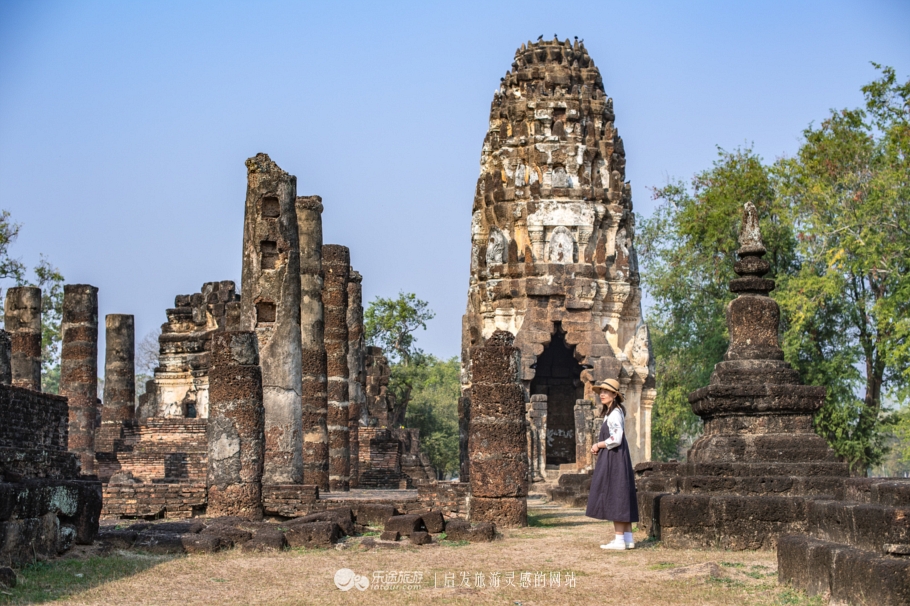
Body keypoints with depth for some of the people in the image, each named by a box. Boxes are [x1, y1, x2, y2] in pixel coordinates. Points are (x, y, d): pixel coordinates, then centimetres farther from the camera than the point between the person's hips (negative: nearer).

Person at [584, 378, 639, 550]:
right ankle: (628, 538, 11)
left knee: (614, 497, -8)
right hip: (615, 459, 10)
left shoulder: (614, 414, -14)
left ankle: (619, 540, -8)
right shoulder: (614, 412, 17)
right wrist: (600, 448, 9)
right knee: (622, 498, 9)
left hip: (613, 459, -10)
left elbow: (616, 439, -23)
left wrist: (598, 445, -9)